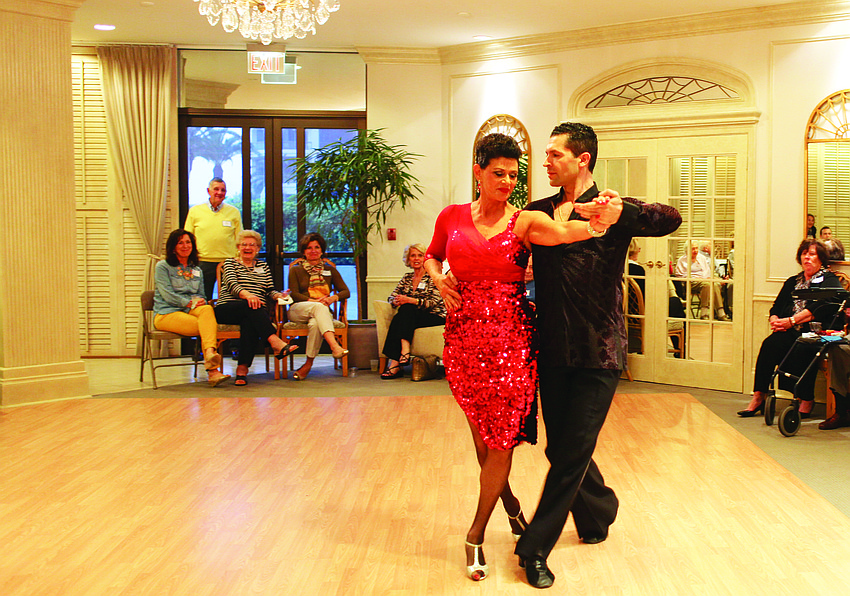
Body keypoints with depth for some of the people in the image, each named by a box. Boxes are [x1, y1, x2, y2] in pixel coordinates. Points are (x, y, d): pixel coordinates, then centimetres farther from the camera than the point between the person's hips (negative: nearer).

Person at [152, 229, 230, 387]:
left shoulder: (197, 271, 25)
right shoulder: (163, 267, 7)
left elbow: (201, 295, 20)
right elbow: (167, 294, -5)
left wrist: (200, 302, -5)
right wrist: (189, 302, -16)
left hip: (190, 311, 4)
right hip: (166, 313, -4)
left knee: (207, 309, -36)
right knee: (209, 325, -32)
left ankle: (210, 353, -56)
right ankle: (213, 370, -43)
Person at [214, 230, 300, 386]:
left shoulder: (263, 267, 26)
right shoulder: (230, 263, 13)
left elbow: (270, 291, 17)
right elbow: (232, 285, -7)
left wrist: (279, 295, -9)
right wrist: (247, 295, -29)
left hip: (257, 313, 2)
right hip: (226, 310, -2)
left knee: (249, 322, -36)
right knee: (250, 306, -36)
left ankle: (242, 369, -45)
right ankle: (276, 343, -53)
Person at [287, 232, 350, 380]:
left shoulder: (329, 270, 22)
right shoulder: (296, 270, 17)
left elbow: (345, 291, 13)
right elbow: (294, 294, 2)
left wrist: (333, 298, -10)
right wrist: (314, 301, -15)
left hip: (322, 310, 1)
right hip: (298, 310, -1)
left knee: (316, 323, -37)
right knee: (319, 307, -37)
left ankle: (308, 364, -32)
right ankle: (334, 346, -56)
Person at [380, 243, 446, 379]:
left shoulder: (432, 276, -1)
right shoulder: (407, 277, 17)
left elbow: (435, 302, -13)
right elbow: (392, 296, 14)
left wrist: (411, 300, -25)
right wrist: (397, 301, -13)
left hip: (434, 317, -5)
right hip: (410, 317, 5)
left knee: (406, 309, -32)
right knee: (397, 319, -29)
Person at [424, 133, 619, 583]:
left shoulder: (525, 222, -2)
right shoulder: (452, 217, 5)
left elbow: (564, 232, -23)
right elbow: (432, 256, 22)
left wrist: (592, 220, -45)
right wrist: (438, 277, -1)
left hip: (511, 337, -2)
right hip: (464, 336, 2)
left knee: (502, 436, -1)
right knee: (481, 432, 12)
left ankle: (476, 534, 15)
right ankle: (508, 501, 40)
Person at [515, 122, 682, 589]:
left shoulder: (613, 210, -4)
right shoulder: (538, 212, 9)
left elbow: (671, 219, -20)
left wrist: (620, 213, -37)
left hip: (598, 352, -4)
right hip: (552, 350, 4)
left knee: (572, 452, -2)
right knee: (560, 447, 14)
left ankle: (534, 548, 9)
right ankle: (598, 512, 41)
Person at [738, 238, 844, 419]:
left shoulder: (830, 281, 6)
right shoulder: (792, 282, 26)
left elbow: (820, 308, -11)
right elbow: (777, 306, 21)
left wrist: (791, 321, -18)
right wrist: (775, 320, -3)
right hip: (791, 333, 5)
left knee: (802, 350, -37)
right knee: (770, 343, -27)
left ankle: (807, 401, -25)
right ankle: (759, 396, -27)